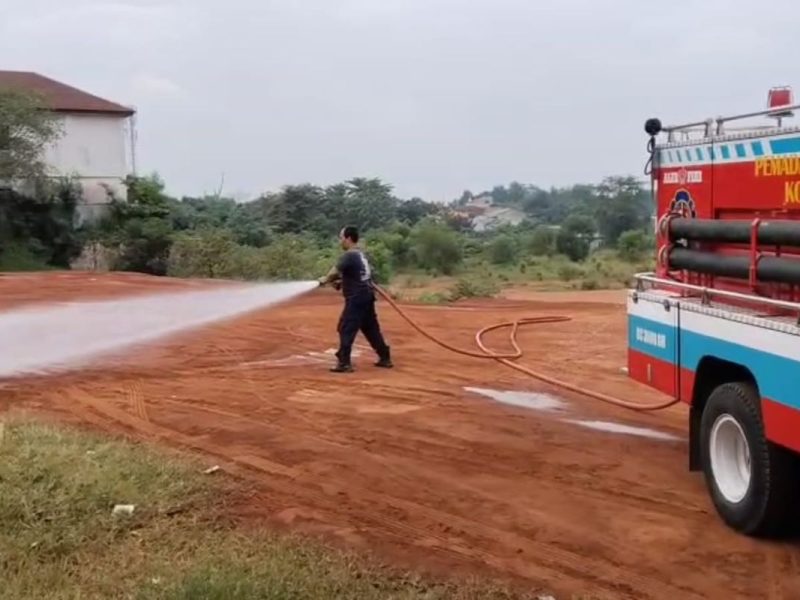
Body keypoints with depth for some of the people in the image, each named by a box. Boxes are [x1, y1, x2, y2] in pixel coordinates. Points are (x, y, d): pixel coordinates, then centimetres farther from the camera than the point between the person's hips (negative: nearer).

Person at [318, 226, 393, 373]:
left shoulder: (349, 255, -15)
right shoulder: (361, 254, 15)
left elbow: (334, 272, -20)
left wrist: (325, 280, -1)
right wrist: (340, 281, 8)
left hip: (356, 298, -9)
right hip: (367, 296, 9)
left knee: (346, 329, -6)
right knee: (371, 329, 16)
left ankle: (344, 363, -8)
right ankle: (385, 358, 21)